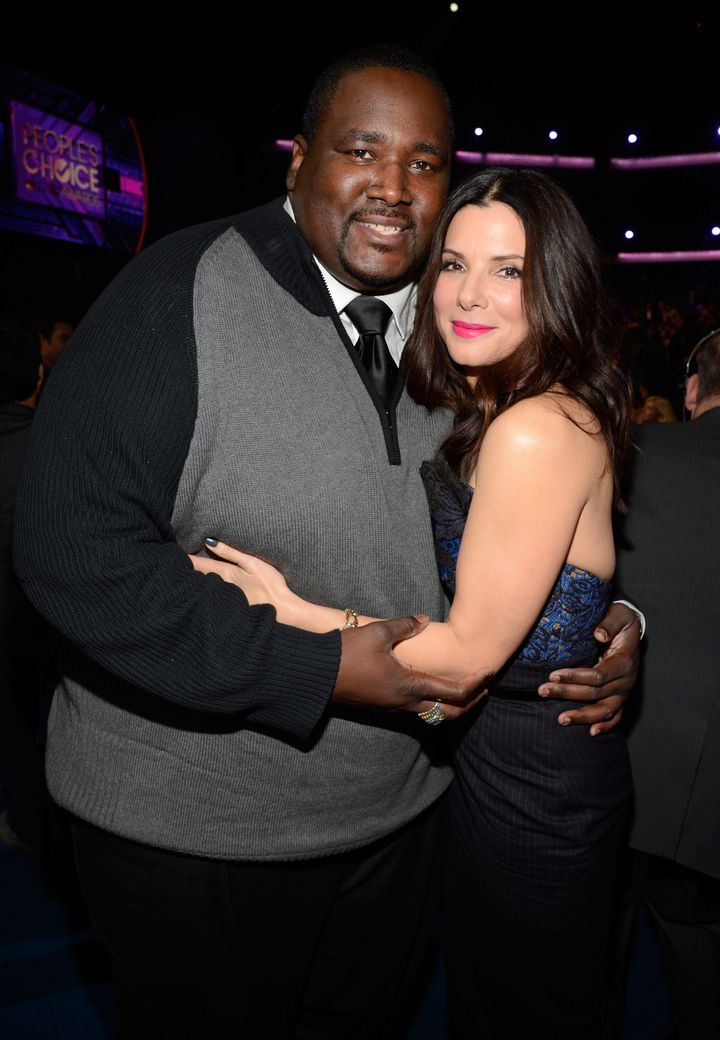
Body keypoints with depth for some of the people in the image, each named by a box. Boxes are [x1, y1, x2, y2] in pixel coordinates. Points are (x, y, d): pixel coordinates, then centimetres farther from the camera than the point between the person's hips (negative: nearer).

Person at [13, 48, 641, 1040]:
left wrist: (610, 619, -6)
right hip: (191, 822, -5)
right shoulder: (179, 295, -18)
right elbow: (74, 546, -25)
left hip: (402, 811, 6)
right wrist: (325, 672, -26)